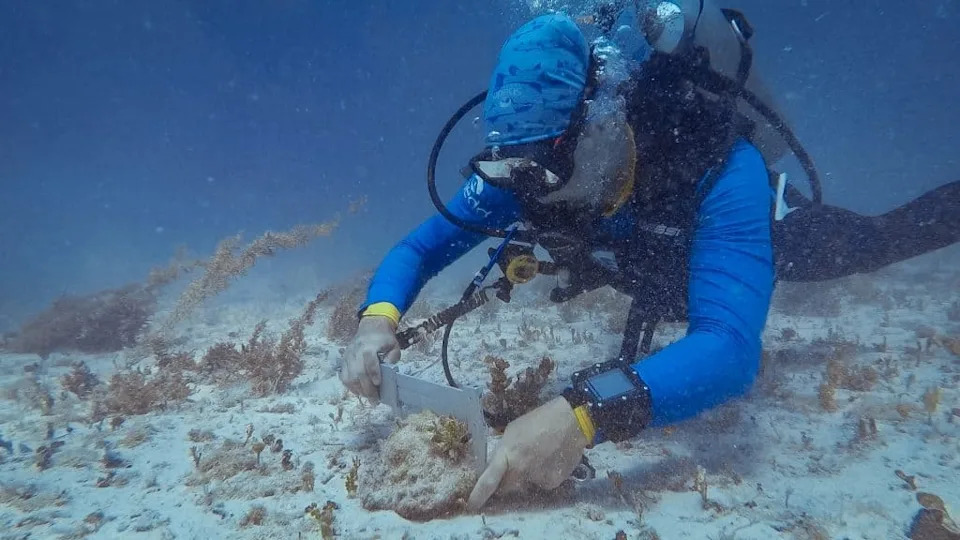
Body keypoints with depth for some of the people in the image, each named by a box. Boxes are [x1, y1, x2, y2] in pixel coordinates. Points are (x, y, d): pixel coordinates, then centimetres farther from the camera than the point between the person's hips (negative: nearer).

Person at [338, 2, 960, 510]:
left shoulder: (721, 170, -49)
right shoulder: (528, 167, -34)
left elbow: (731, 348, -59)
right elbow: (420, 246, -28)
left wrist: (587, 411, -75)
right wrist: (379, 317, -49)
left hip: (766, 230, -3)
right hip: (660, 253, 4)